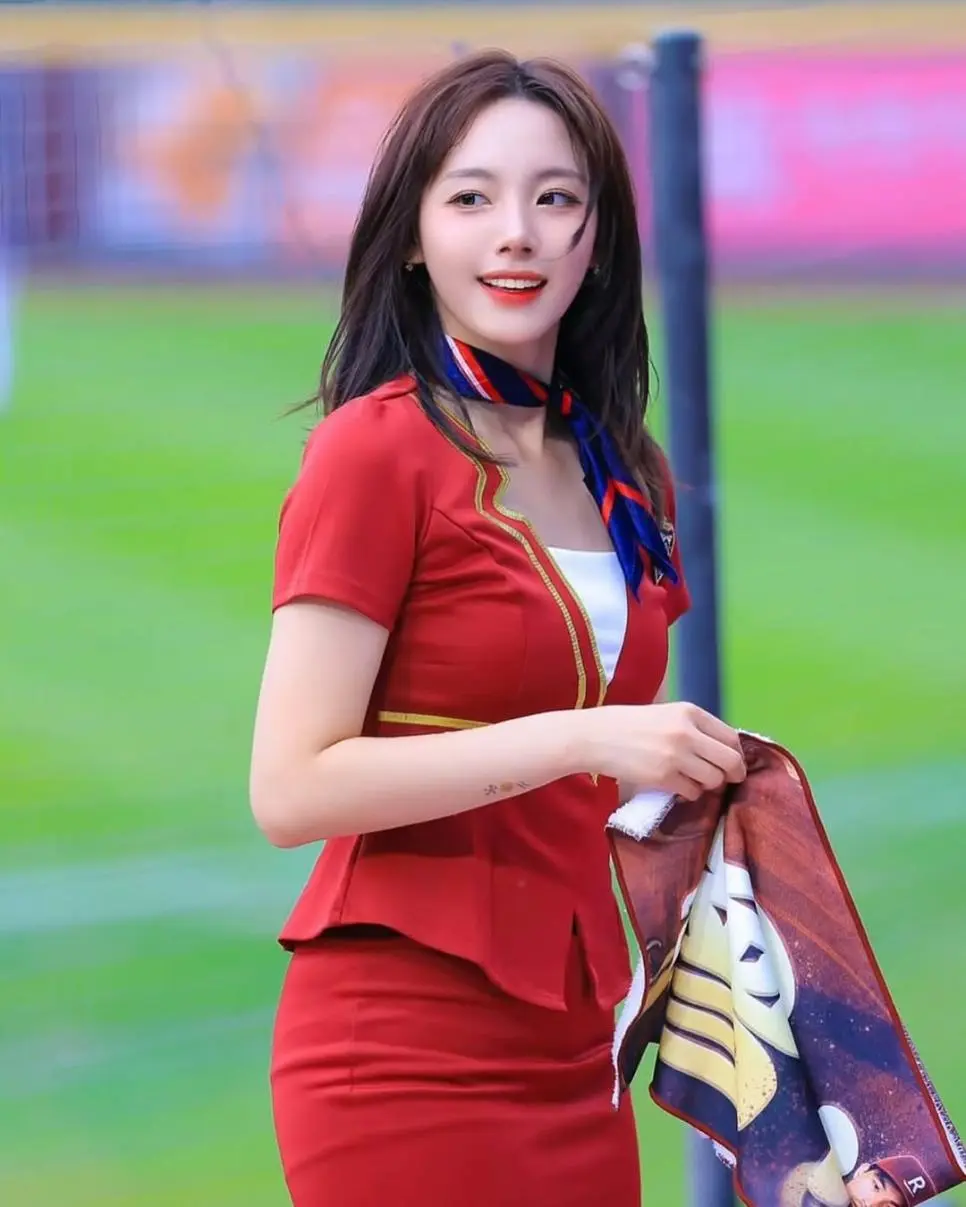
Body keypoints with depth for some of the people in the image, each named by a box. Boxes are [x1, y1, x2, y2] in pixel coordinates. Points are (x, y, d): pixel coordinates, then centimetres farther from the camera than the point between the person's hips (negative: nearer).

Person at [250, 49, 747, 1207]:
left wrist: (696, 772, 4)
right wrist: (580, 739, -21)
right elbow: (291, 788, -17)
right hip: (406, 1056, -7)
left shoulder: (624, 481, 11)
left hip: (569, 1055, 7)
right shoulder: (376, 449, -10)